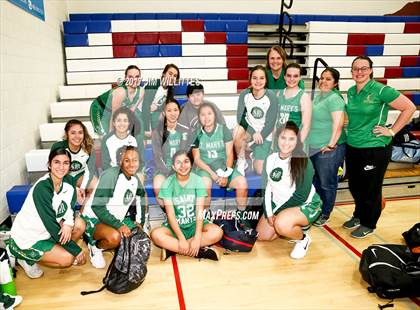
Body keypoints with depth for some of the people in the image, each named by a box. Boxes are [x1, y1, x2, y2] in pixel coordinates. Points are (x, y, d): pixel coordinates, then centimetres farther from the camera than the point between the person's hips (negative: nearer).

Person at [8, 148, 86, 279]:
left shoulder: (69, 181, -10)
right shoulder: (42, 188, -29)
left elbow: (69, 207, -1)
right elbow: (51, 225, -27)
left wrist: (69, 223, -25)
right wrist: (76, 250, -21)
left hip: (44, 231, 7)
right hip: (26, 238, -6)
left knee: (80, 225, -10)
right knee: (68, 258, -16)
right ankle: (25, 258, 5)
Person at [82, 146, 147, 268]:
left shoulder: (135, 179, 1)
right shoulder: (111, 175, -22)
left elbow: (141, 202, 15)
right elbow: (97, 207, -27)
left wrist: (139, 223, 1)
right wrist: (118, 225, -30)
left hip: (117, 220, 8)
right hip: (94, 219, -7)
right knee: (114, 236, -35)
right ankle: (95, 247, -3)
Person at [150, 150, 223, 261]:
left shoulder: (198, 180, -8)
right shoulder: (168, 183, -9)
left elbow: (200, 211, -15)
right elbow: (170, 214, -14)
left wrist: (197, 237, -27)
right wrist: (181, 238, -25)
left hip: (195, 224, 1)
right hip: (175, 226, 0)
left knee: (217, 232, -28)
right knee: (155, 234, -31)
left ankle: (172, 248, -22)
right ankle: (201, 251, -25)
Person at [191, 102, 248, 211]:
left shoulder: (223, 130, 2)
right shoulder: (197, 133, 2)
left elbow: (229, 154, 0)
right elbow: (197, 159, 0)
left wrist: (226, 174, -13)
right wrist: (211, 173, -14)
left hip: (224, 167, 1)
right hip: (205, 168, -1)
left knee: (242, 182, -23)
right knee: (205, 183, -34)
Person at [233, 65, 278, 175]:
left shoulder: (271, 98, -13)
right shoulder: (244, 94, -8)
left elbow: (270, 123, -12)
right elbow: (240, 117, -15)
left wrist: (260, 135, -25)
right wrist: (254, 133, -28)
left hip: (264, 136, 0)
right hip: (249, 130, 1)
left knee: (260, 171, -6)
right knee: (237, 131, -37)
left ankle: (254, 156, 31)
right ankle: (241, 162, -10)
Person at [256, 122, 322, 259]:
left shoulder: (304, 162, -20)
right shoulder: (270, 159, -5)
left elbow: (301, 196, -20)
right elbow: (267, 188, 1)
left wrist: (276, 213, -17)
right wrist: (269, 213, -10)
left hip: (306, 204, -6)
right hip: (279, 205, 6)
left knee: (281, 224, -33)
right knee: (262, 235, 4)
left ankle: (303, 239, -1)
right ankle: (295, 226, 22)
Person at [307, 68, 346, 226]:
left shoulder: (334, 98, -15)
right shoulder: (318, 96, 13)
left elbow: (338, 123, -23)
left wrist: (331, 144, -22)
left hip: (328, 150, -9)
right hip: (314, 147, 9)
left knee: (327, 183, 5)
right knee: (316, 181, 20)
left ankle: (325, 214, 22)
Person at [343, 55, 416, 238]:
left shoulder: (381, 90, -14)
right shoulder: (351, 92, 6)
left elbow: (409, 107, -11)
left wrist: (392, 131, -12)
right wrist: (351, 129, 12)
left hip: (375, 148, -6)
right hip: (352, 146, 6)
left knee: (370, 189, 7)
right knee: (354, 186, 17)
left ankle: (368, 224, 26)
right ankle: (358, 216, 39)